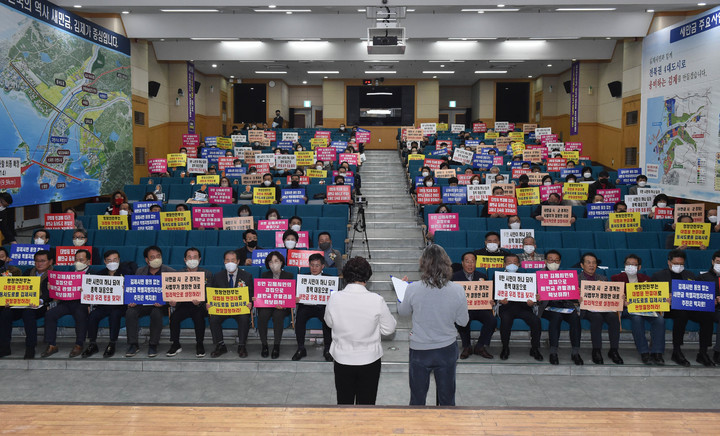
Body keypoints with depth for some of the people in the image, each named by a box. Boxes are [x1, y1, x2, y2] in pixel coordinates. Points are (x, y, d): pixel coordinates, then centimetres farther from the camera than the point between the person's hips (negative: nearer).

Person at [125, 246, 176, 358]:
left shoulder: (170, 272, 1)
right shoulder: (140, 271, 12)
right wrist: (132, 300, -14)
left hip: (161, 305, -3)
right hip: (143, 303, 3)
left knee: (156, 313, -35)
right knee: (130, 312, -26)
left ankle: (153, 345, -19)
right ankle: (133, 344, -13)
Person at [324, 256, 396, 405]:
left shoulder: (334, 298, -14)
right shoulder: (377, 300, -19)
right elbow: (389, 329, -7)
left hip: (342, 360, 1)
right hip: (369, 359, -1)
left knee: (344, 402, 18)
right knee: (366, 403, 16)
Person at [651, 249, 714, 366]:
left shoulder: (690, 275, 28)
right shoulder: (658, 276, 15)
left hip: (690, 307, 4)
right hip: (670, 307, -4)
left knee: (708, 315, -27)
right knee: (681, 314, -38)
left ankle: (702, 353, -22)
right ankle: (676, 352, -27)